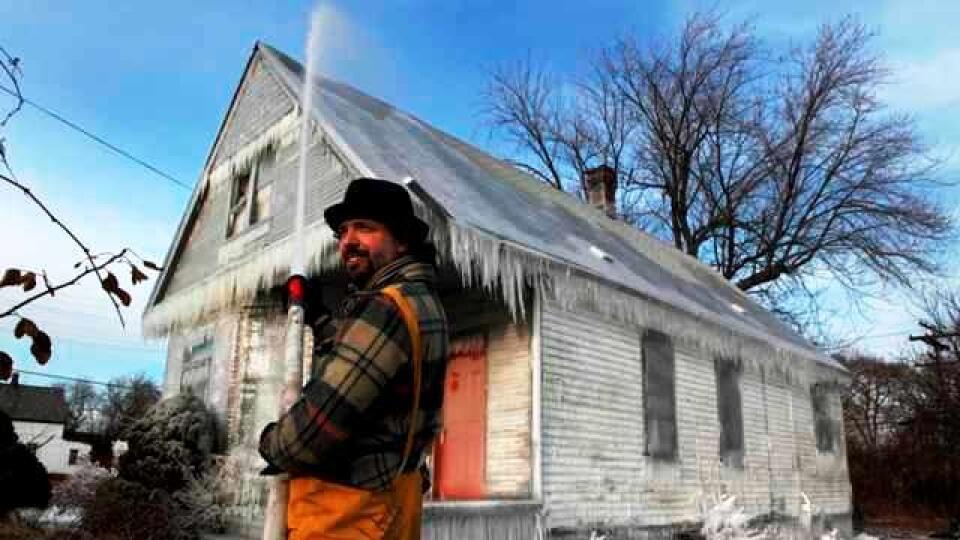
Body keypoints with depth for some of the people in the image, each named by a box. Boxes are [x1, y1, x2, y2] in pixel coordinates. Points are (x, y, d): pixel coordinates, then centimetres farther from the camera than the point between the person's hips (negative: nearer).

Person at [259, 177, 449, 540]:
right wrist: (318, 317, 23)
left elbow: (314, 434, -25)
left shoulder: (387, 309, -23)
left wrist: (270, 443, -4)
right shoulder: (420, 296, 10)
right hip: (381, 500, 10)